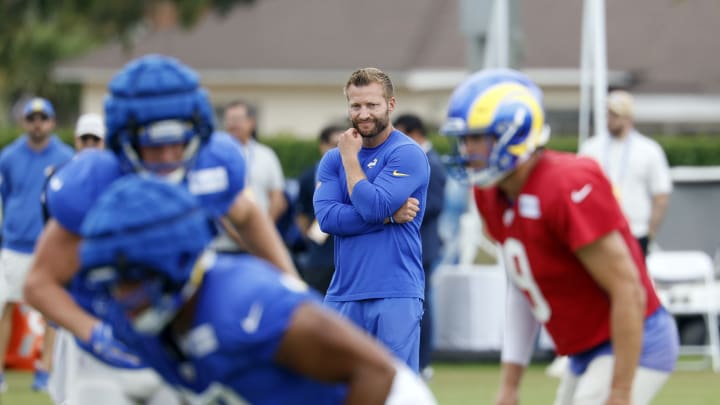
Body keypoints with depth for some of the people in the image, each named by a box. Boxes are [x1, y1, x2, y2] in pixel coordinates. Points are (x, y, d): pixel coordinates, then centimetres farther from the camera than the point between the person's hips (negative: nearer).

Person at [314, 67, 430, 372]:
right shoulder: (332, 160, 13)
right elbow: (327, 218, -3)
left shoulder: (408, 154, -4)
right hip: (343, 295, 6)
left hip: (395, 297, -5)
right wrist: (389, 216, -11)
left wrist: (350, 158, -3)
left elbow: (373, 206, -16)